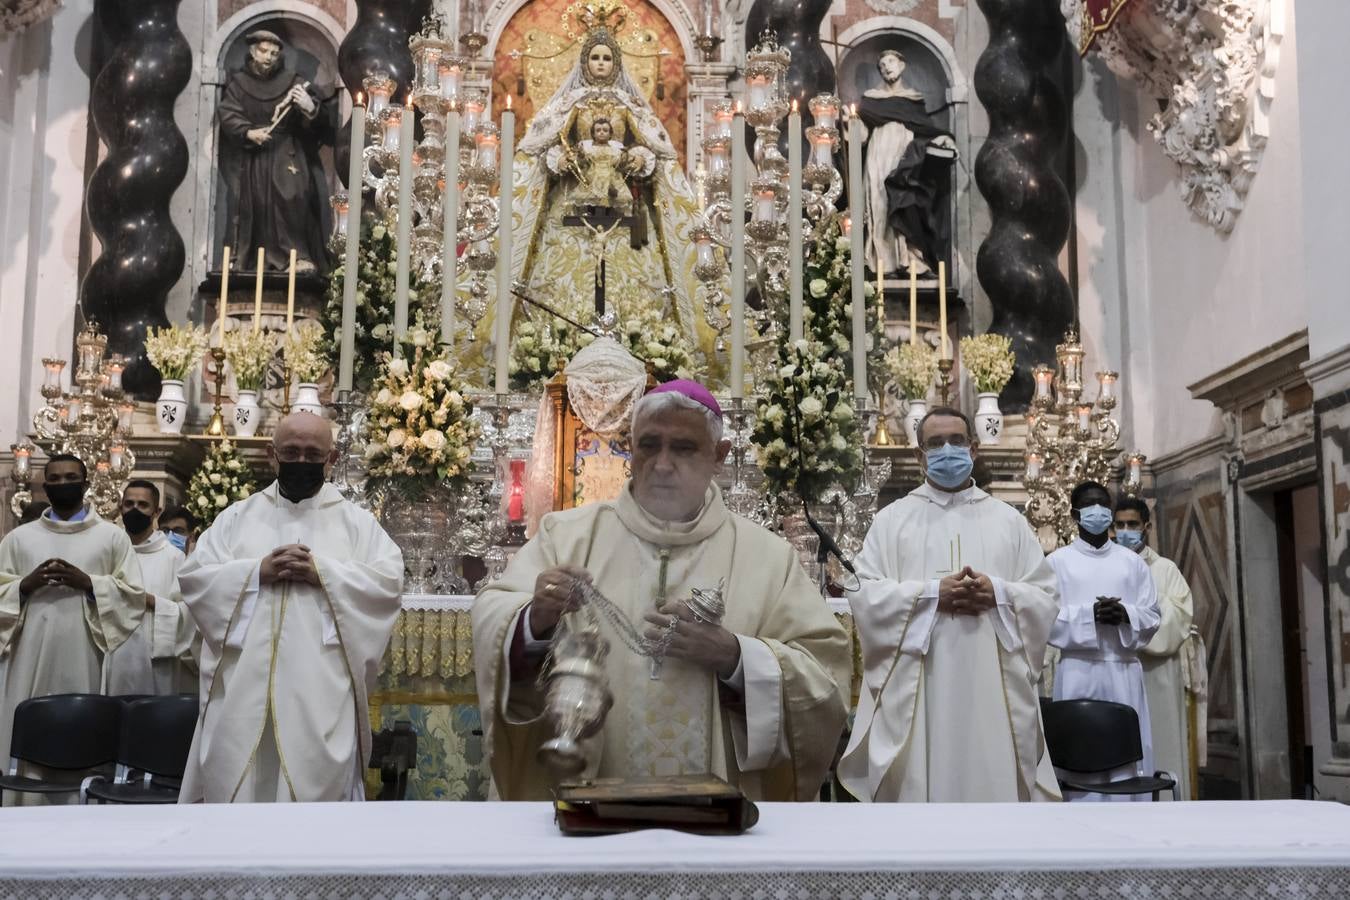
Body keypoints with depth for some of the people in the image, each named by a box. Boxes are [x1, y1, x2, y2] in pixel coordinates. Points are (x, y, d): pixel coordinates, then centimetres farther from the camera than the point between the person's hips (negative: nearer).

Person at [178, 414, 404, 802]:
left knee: (317, 787, -2)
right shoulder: (237, 517, 14)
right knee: (233, 785, 0)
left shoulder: (357, 521, 10)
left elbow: (388, 581, -2)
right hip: (243, 685, 2)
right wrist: (257, 571, -9)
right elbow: (192, 576, 5)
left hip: (321, 690, -1)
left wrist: (322, 572, -12)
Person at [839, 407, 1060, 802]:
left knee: (995, 783, 0)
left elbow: (1045, 598, 8)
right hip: (915, 693, -1)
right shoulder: (892, 519, 9)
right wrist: (933, 594, -13)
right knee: (918, 786, -3)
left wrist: (997, 593, -11)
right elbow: (864, 596, -2)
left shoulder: (1008, 520, 14)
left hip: (993, 691, 2)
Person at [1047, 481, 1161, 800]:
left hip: (1124, 671, 3)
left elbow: (1152, 615, 9)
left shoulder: (1132, 562, 13)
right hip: (1078, 671, -2)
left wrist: (1125, 614, -12)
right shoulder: (1058, 561, 5)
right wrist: (1089, 614, -17)